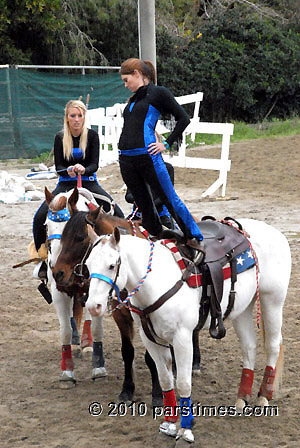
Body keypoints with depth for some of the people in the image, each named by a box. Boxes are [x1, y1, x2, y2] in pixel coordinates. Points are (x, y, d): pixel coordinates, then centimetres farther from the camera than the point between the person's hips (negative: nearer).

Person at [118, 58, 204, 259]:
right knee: (143, 203, 11)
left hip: (148, 156, -7)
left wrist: (166, 144, -6)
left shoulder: (159, 93, -1)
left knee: (169, 199, -3)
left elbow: (183, 118, -3)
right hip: (126, 159, 7)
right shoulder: (133, 99, 19)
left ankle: (195, 238, 7)